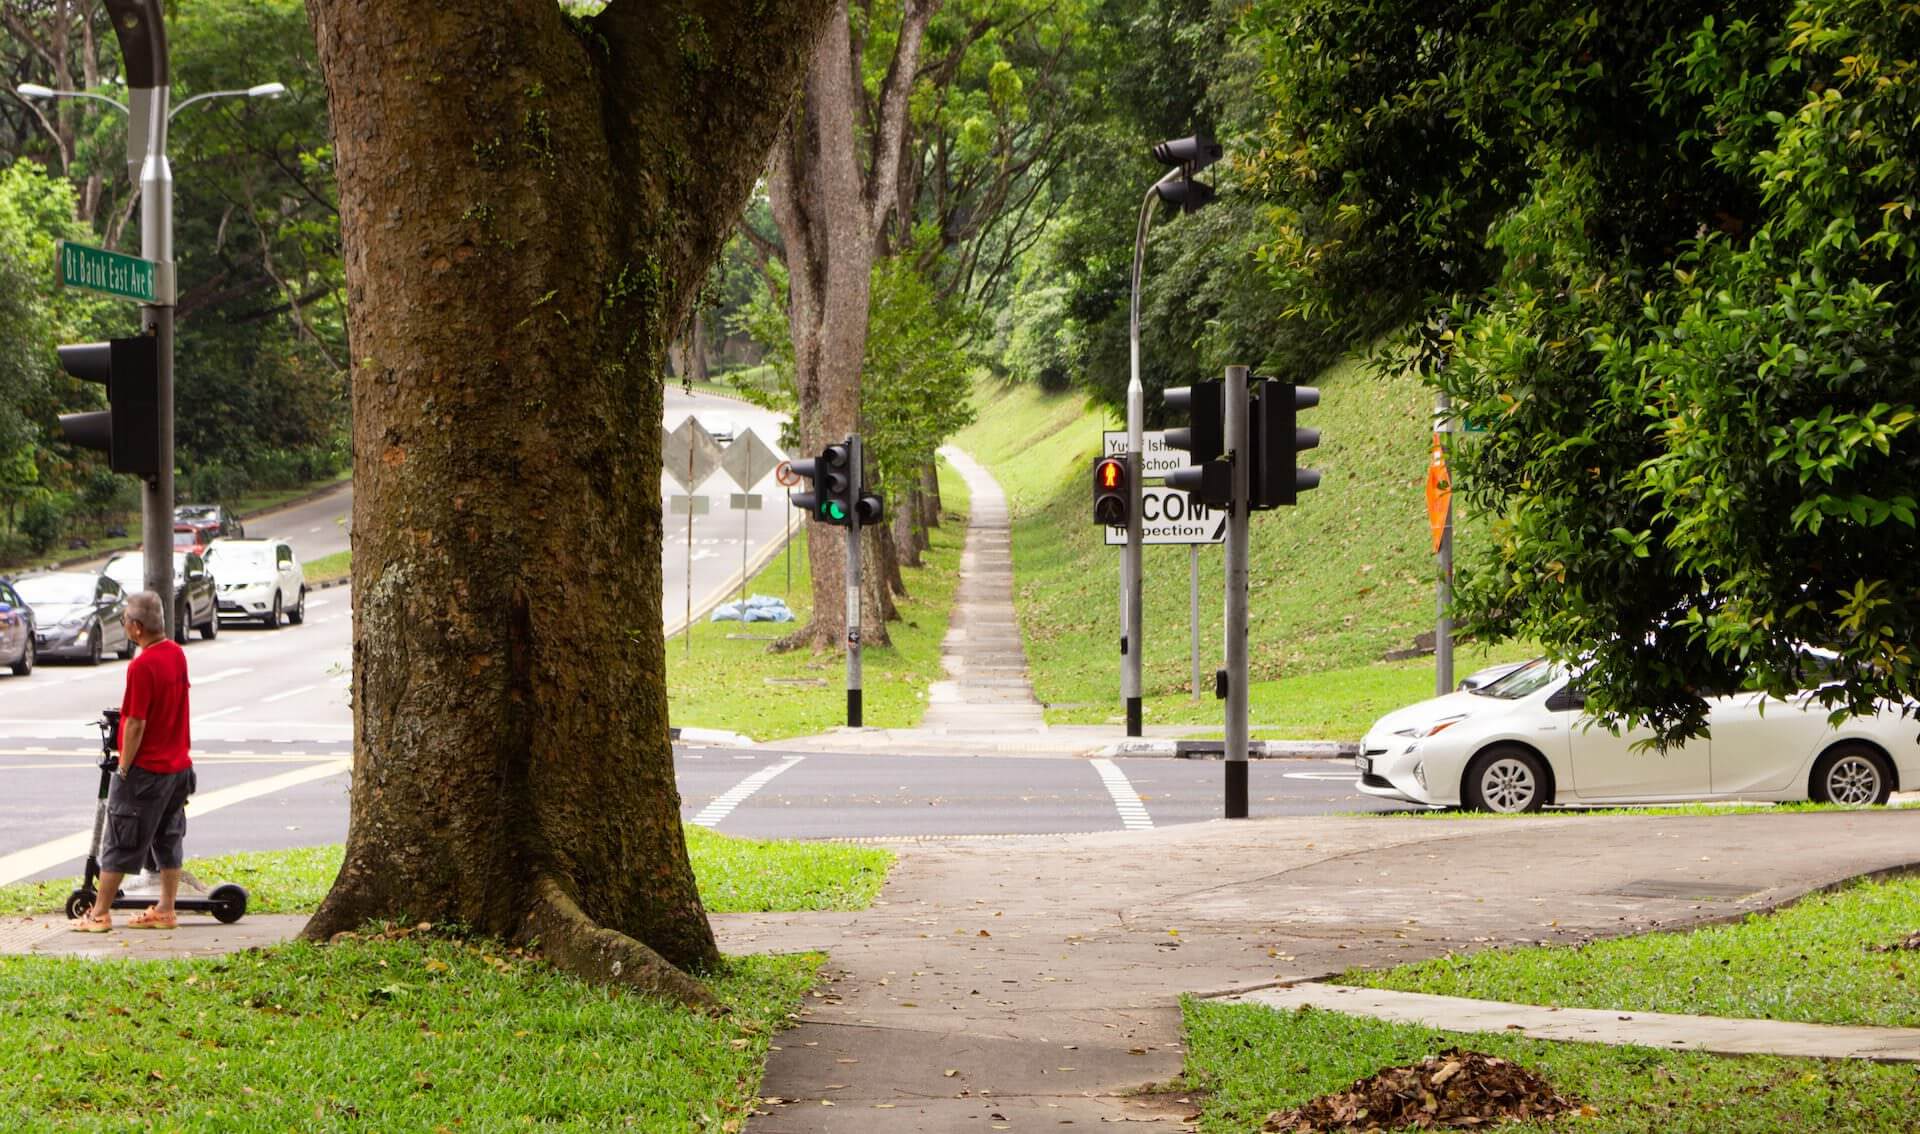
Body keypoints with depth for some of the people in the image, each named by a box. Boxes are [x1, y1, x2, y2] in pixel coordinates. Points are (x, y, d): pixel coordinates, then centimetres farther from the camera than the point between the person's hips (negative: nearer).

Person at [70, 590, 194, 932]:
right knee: (168, 840, 14)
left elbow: (136, 724, -20)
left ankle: (100, 914, 7)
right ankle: (165, 911, 17)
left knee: (119, 842, 1)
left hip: (146, 768, -8)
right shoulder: (177, 654, 4)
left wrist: (124, 769, -12)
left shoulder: (142, 666, -22)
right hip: (178, 765, 8)